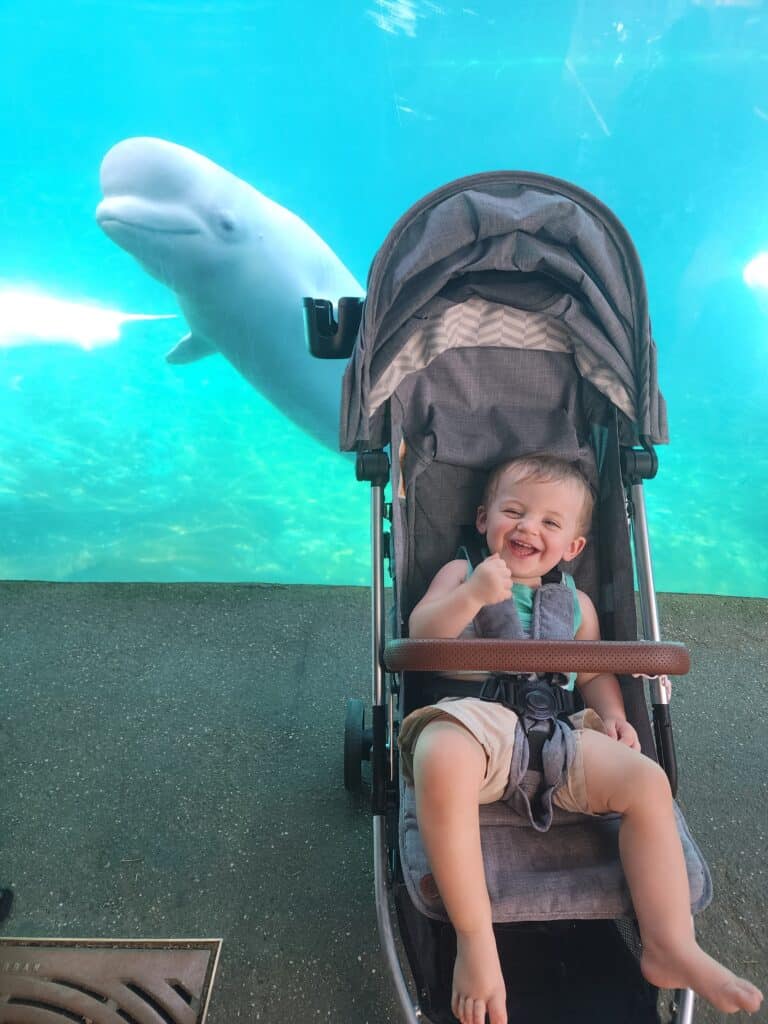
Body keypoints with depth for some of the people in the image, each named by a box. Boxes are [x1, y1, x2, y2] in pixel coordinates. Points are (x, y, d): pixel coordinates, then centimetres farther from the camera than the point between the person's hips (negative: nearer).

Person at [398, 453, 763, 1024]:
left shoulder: (575, 602, 24)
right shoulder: (462, 572, 15)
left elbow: (595, 673, 26)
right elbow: (421, 634, 0)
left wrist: (612, 715, 4)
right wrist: (472, 595, -17)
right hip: (472, 718, -3)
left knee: (647, 780, -17)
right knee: (441, 760, -39)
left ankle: (670, 948, -3)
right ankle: (475, 939, -24)